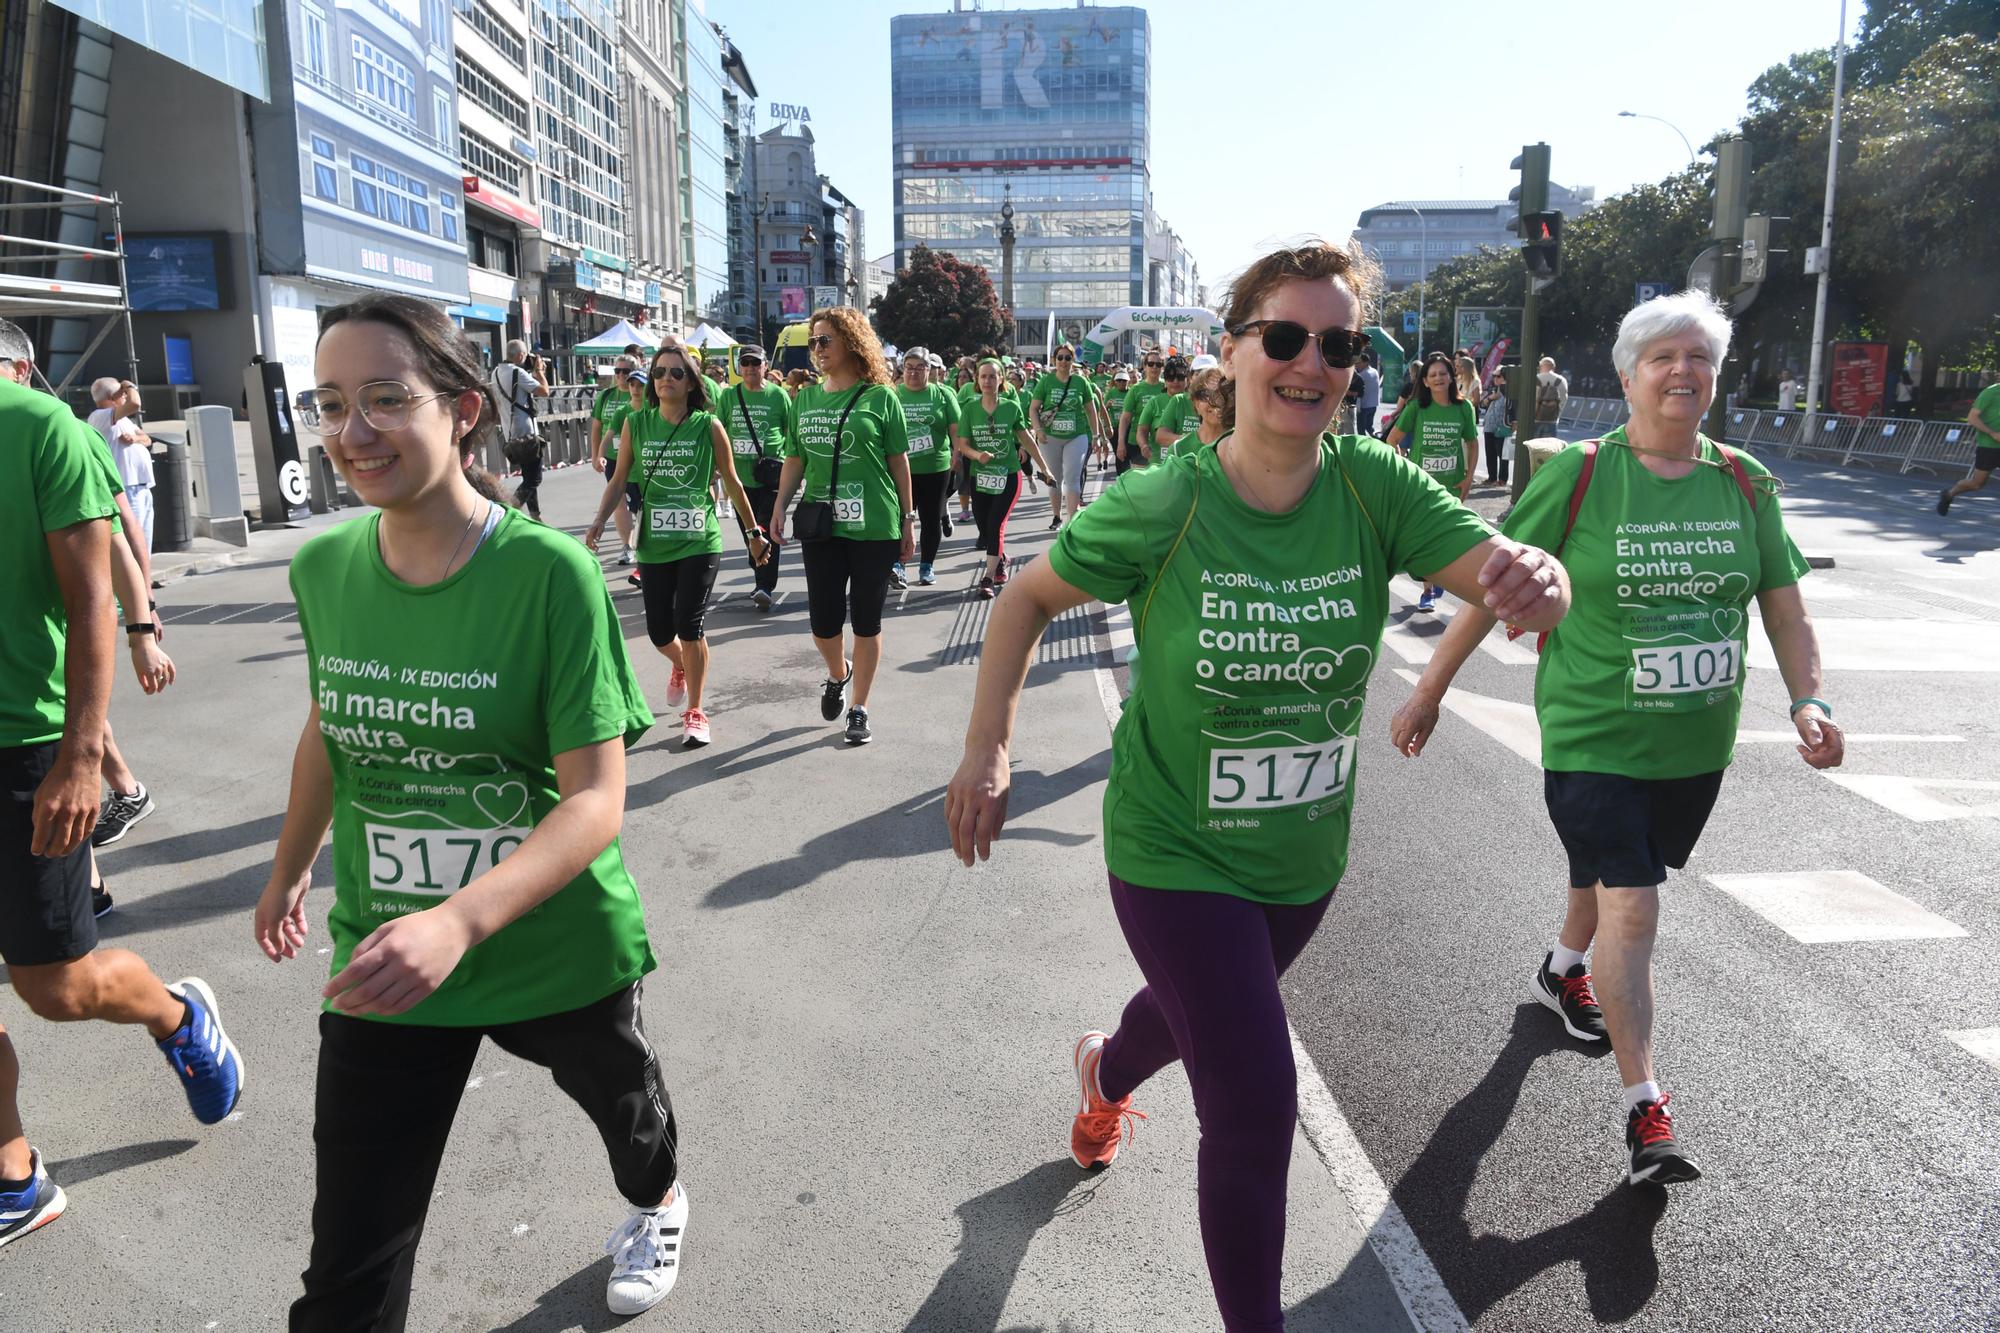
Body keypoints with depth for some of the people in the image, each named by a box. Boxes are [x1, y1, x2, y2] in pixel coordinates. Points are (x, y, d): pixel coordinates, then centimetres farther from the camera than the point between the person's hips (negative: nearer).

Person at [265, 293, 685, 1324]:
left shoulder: (549, 572, -21)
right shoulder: (322, 567, -6)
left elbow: (597, 800, -24)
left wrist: (459, 921, -38)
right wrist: (288, 871, 23)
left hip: (558, 948, -2)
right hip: (382, 963, 3)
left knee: (622, 1102, 29)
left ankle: (657, 1203, 64)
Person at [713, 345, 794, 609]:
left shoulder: (778, 395, 1)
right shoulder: (729, 396, 8)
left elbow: (791, 434, 6)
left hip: (770, 478, -4)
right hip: (740, 477, 4)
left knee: (767, 532, -9)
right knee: (748, 532, 12)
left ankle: (765, 587, -10)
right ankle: (762, 581, 27)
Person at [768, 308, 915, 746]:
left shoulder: (880, 396, -3)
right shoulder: (807, 397, 9)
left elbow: (899, 463, 0)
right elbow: (796, 458, 14)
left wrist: (908, 521, 0)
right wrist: (780, 507, 5)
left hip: (874, 527, -3)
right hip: (820, 525, 3)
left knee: (866, 621, 4)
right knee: (823, 622, 2)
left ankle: (859, 708, 18)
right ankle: (838, 674, 35)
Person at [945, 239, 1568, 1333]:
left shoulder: (1375, 487, -14)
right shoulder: (1161, 506, -20)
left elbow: (1502, 574, -24)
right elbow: (1029, 598, -7)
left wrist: (1538, 578, -48)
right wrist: (987, 746, -15)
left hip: (1304, 856, 5)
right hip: (1176, 858, -4)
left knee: (1200, 1012, 31)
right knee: (1256, 1110, -7)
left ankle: (1105, 1072, 68)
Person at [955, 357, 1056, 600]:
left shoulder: (1011, 407, -2)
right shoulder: (970, 409, -1)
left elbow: (1025, 438, 8)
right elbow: (961, 443, 0)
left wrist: (1044, 467, 13)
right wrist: (977, 455, -22)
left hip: (1008, 475, -2)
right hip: (980, 476, 2)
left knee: (996, 525, -14)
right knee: (984, 528, 10)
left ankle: (988, 579, -12)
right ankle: (1001, 560, 41)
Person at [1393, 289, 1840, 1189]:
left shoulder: (1744, 482, 2)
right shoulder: (1578, 473, -10)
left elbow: (1784, 607, 6)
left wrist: (1809, 700, -10)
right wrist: (1428, 693, -5)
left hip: (1697, 744, 5)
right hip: (1593, 736, -5)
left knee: (1613, 875, 23)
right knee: (1631, 908, -10)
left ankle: (1563, 971, 53)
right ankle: (1644, 1108, 0)